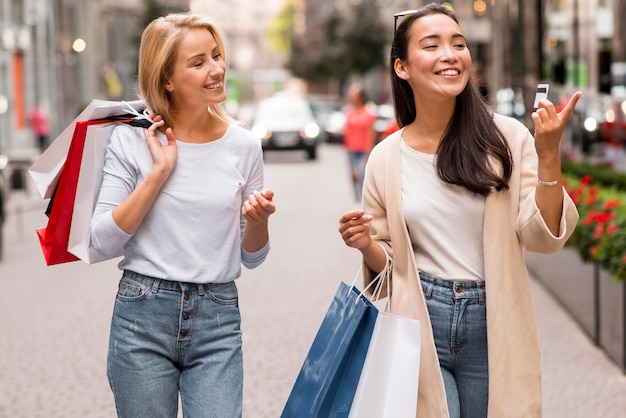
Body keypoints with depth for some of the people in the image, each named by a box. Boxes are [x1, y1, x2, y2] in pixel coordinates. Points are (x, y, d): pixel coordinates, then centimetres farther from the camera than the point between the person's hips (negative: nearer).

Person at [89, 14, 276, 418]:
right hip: (143, 314, -1)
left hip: (217, 320, 1)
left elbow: (252, 257, 8)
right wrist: (160, 171, -13)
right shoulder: (132, 140, -2)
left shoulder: (243, 146, 2)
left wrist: (259, 220, -13)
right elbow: (104, 240, -9)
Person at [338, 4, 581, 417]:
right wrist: (365, 243, -11)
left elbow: (543, 238, -7)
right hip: (420, 324, 0)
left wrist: (548, 155, -17)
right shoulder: (385, 159, 1)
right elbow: (387, 263, 11)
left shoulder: (507, 138, -3)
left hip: (494, 327, 0)